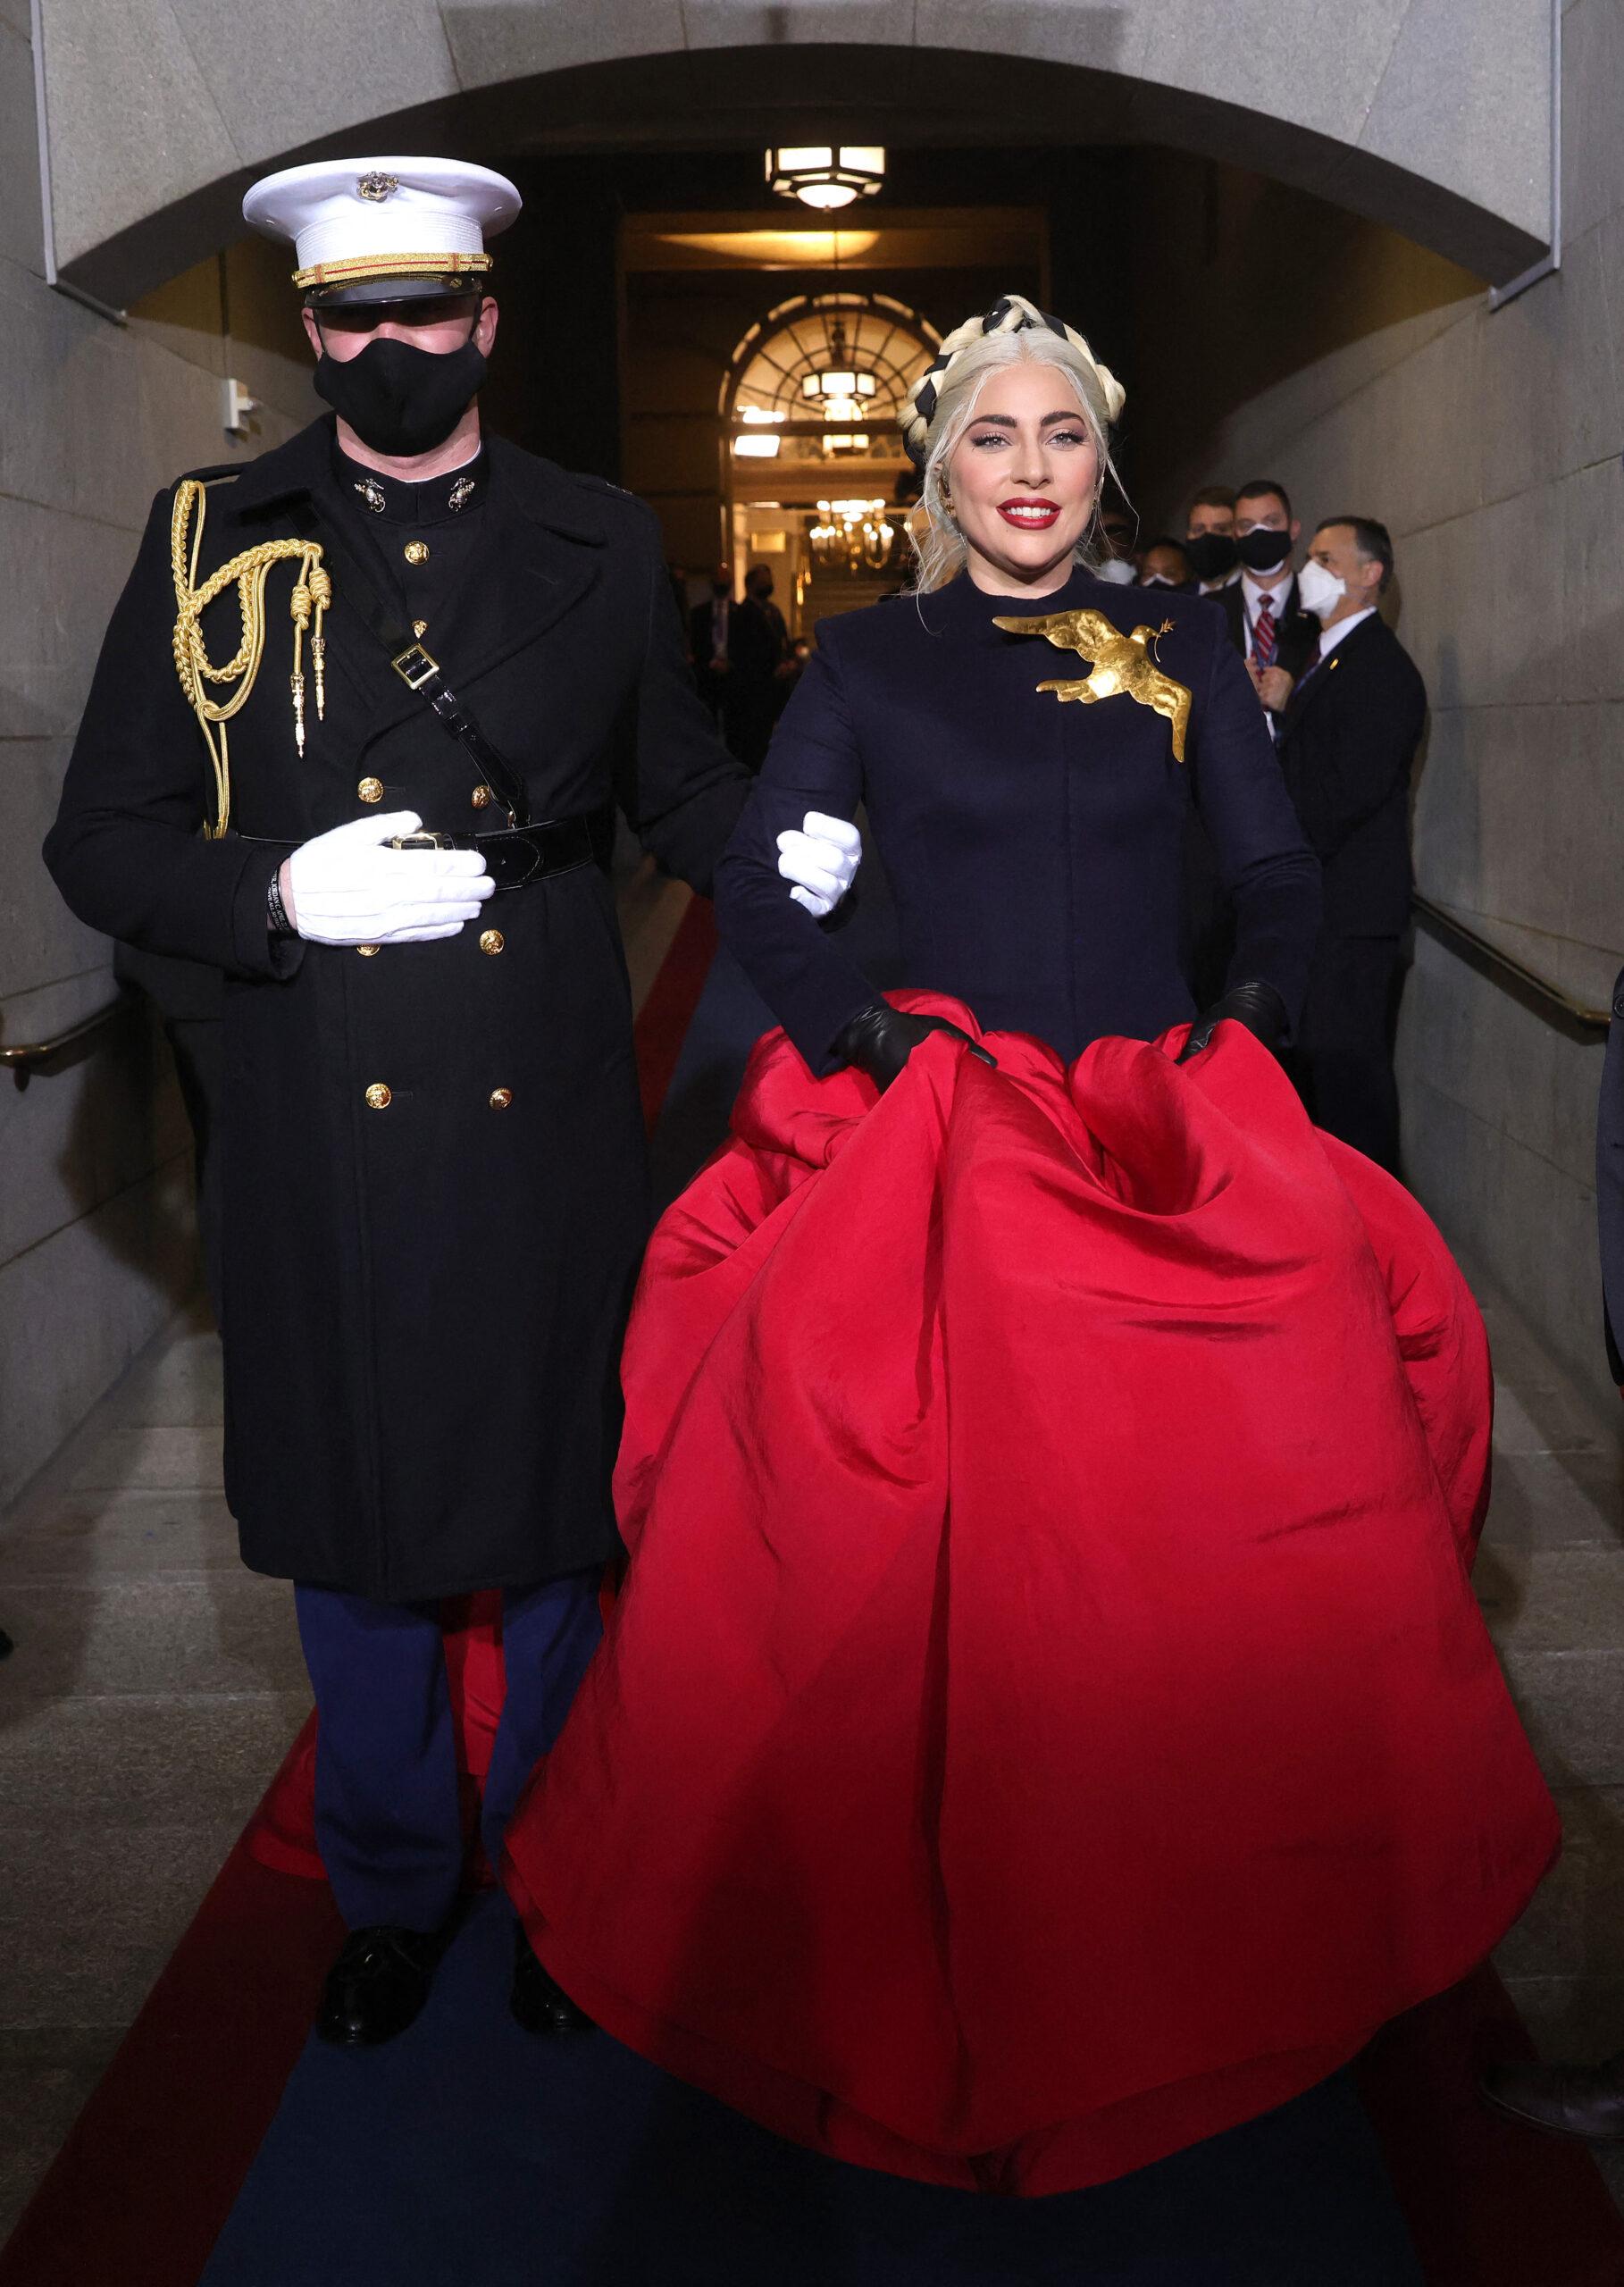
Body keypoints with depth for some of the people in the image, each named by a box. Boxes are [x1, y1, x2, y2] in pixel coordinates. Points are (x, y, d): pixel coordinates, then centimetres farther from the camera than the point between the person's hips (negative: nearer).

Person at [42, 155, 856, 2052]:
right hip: (321, 1129, 0)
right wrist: (282, 894, -16)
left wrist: (782, 851, -5)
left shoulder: (600, 545, 6)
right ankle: (387, 1893, 36)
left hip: (542, 1126, 0)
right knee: (349, 1520, 13)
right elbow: (100, 842, 2)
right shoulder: (211, 538, 3)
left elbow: (675, 783, 15)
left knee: (557, 1516, 11)